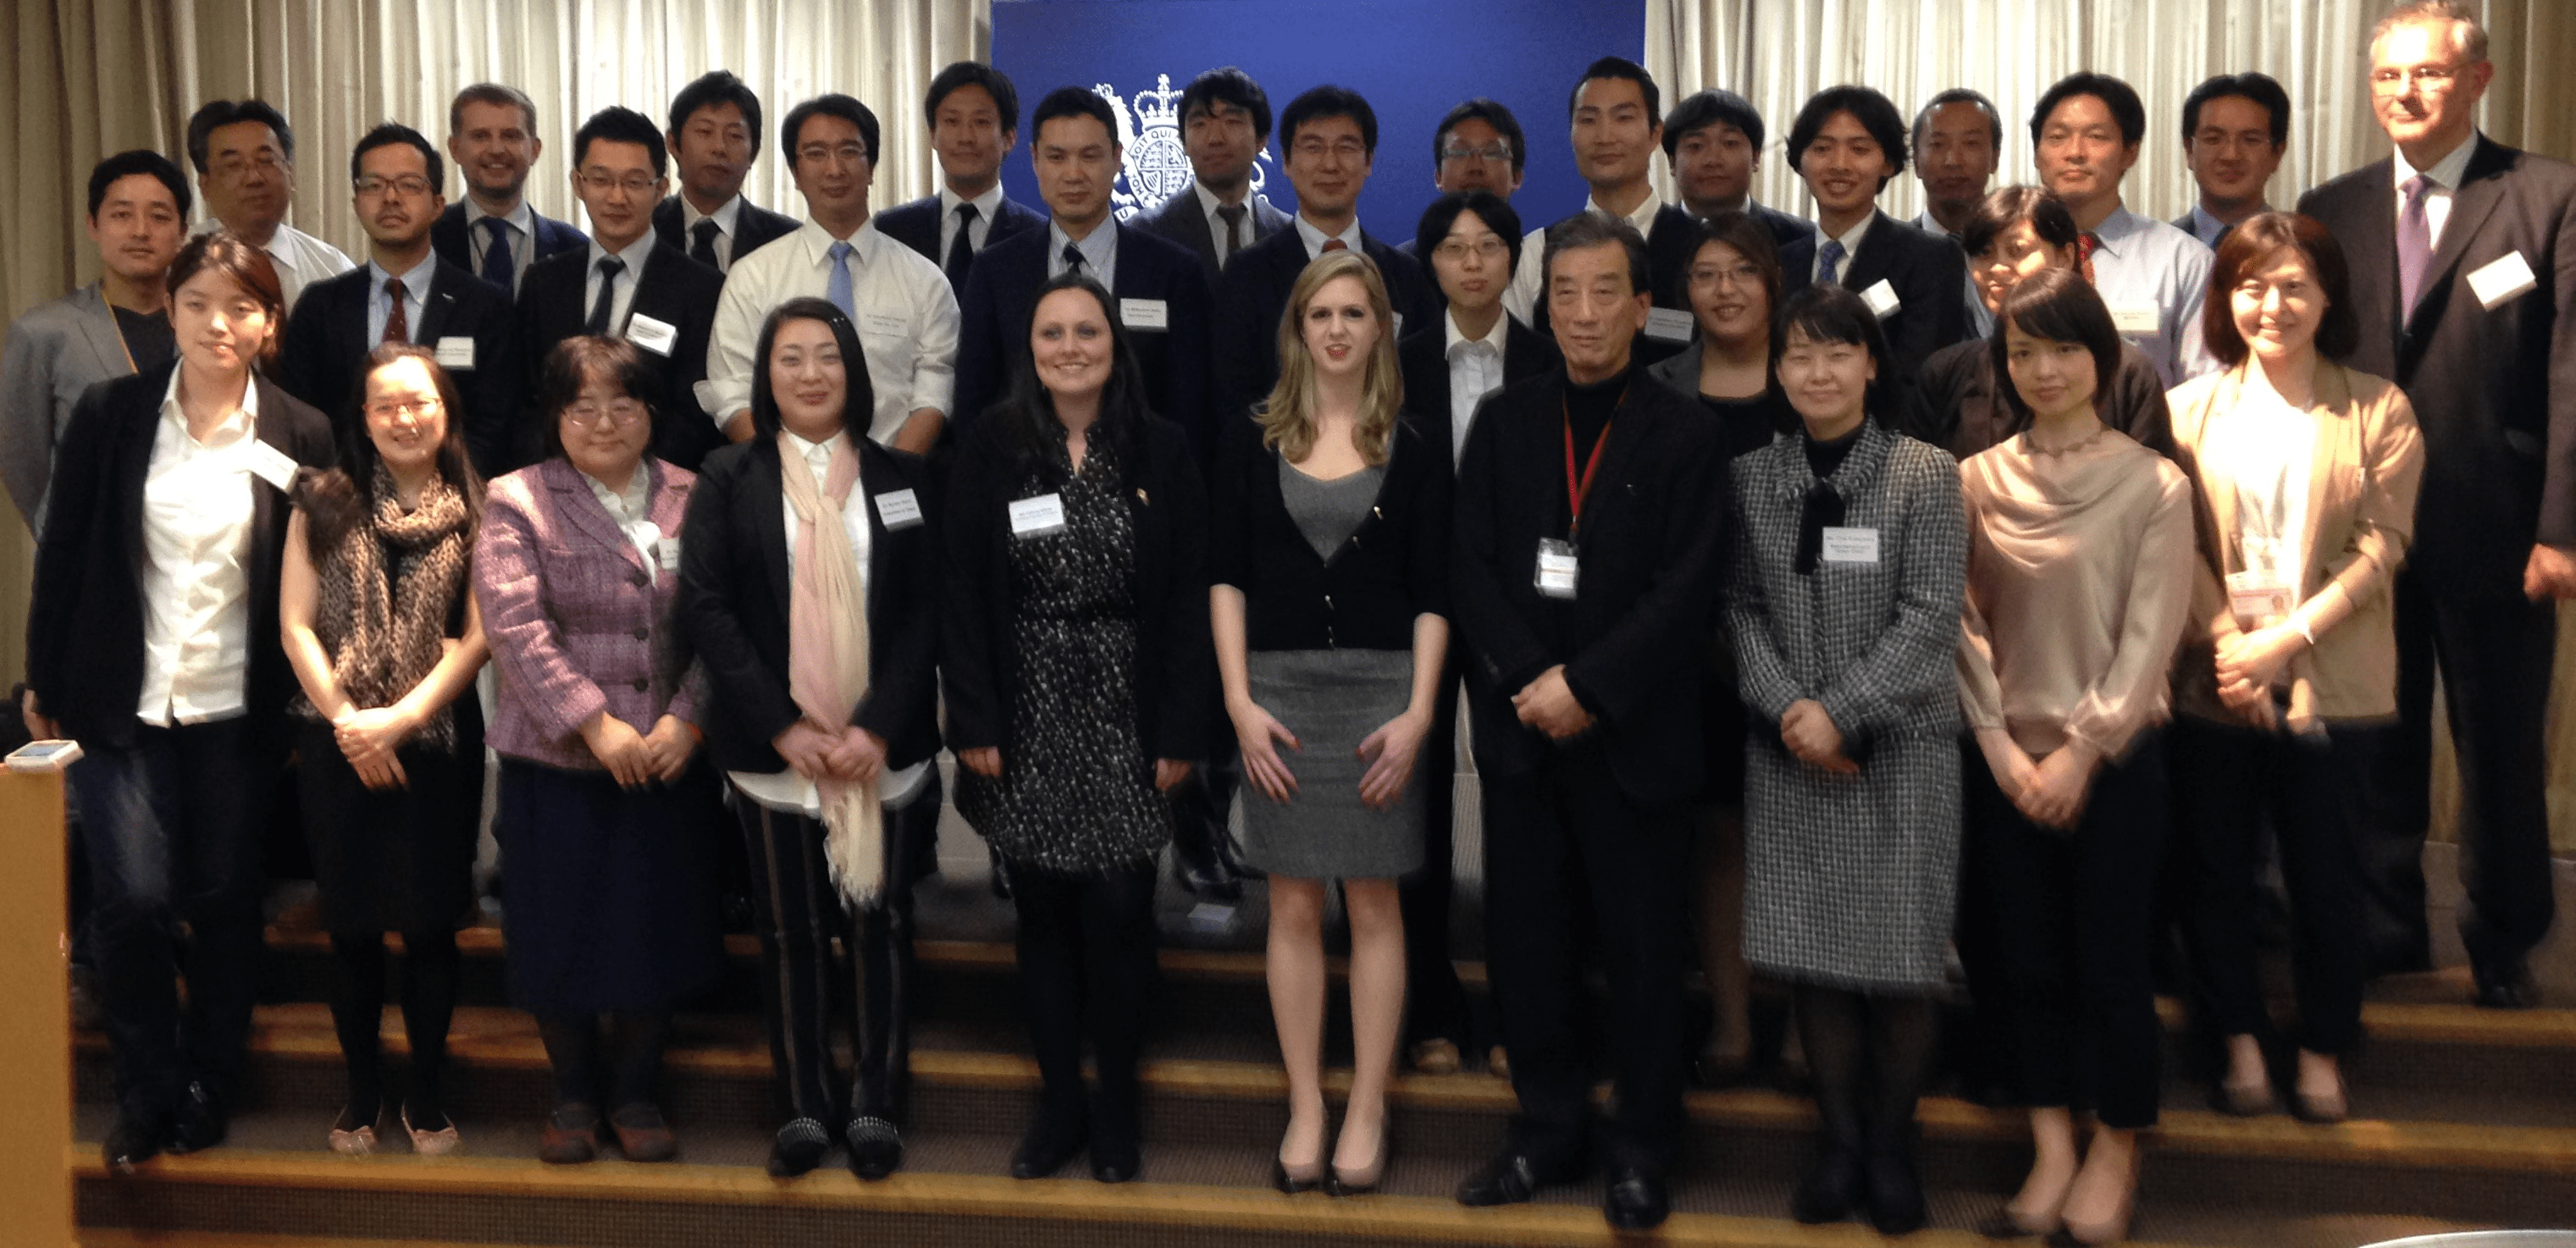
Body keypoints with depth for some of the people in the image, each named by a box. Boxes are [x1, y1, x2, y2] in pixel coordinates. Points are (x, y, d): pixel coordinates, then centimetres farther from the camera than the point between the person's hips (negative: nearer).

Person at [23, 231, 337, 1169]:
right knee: (132, 899, -6)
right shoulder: (109, 415, -1)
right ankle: (147, 1091, 16)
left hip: (236, 709, 0)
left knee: (227, 901, 8)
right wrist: (43, 685, 4)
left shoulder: (299, 436, -1)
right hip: (121, 702, 0)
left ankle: (208, 1084, 28)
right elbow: (62, 553, 3)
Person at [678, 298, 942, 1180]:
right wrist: (781, 726, -12)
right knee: (790, 929, 6)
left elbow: (925, 609, 0)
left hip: (882, 748, 1)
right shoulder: (729, 478, 4)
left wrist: (878, 726, -12)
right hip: (773, 748, 0)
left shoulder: (902, 477, 6)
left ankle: (878, 1106, 16)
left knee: (880, 923, 6)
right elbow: (704, 605, -4)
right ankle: (803, 1108, 16)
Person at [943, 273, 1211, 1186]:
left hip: (1124, 714, -1)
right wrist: (974, 723, -6)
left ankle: (1116, 1103, 16)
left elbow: (1187, 596, -1)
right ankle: (1059, 1102, 21)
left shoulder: (1161, 451, 0)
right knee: (1042, 912, 7)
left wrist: (1181, 731, -6)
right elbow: (963, 593, 0)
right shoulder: (989, 450, 1)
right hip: (1027, 715, 1)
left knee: (1118, 911, -3)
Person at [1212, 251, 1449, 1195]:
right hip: (1280, 690, 1)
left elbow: (1432, 593, 1)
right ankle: (1305, 1108, 15)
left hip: (1379, 691, -1)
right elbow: (1226, 576, 4)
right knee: (1293, 907, 5)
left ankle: (1366, 1112, 13)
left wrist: (1418, 711, -8)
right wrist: (1240, 701, -5)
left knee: (1373, 905, 4)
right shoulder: (1253, 443, 5)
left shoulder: (1413, 452, 3)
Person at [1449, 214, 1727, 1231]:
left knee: (1642, 947, 6)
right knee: (1525, 938, 8)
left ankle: (1640, 1149, 20)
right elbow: (1470, 567, 2)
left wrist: (1587, 687, -15)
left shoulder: (1685, 436, -2)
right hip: (1520, 726, 3)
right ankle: (1547, 1128, 23)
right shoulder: (1503, 422, 8)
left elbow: (1683, 593, -9)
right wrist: (1527, 681, -11)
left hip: (1633, 731, -3)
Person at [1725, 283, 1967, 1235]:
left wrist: (1842, 711, -15)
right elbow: (1742, 609, 5)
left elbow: (1930, 616, -8)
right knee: (1810, 952, 5)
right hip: (1790, 756, 2)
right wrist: (1788, 707, -10)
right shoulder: (1751, 478, 7)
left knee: (1901, 955, 1)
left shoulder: (1927, 475, -2)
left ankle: (1891, 1143, 19)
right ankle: (1840, 1138, 20)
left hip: (1901, 747, -2)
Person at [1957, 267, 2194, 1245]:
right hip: (2006, 764, 3)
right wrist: (2001, 745, -6)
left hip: (2112, 760, -3)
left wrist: (2080, 753, -11)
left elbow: (2149, 637, -8)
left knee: (2110, 963, 4)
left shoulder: (2154, 485, -6)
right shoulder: (1977, 480, 2)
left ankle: (2114, 1158, 20)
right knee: (2030, 962, 9)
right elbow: (1965, 622, 2)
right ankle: (2052, 1154, 21)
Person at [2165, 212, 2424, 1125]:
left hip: (2329, 685, -1)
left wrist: (2287, 638, -16)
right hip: (2211, 682, 1)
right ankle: (2241, 1040, 25)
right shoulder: (2191, 409, 5)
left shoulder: (2378, 410, 1)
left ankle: (2323, 1051, 23)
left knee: (2324, 873, 6)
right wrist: (2226, 644, -15)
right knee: (2215, 867, 8)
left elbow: (2380, 546, -6)